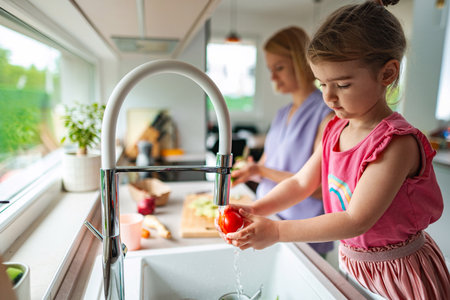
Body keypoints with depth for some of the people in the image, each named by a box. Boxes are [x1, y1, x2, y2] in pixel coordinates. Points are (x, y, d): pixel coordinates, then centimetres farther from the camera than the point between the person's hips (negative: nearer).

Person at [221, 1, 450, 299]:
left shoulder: (396, 142, -28)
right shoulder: (335, 131, -4)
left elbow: (356, 220, -30)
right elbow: (301, 182, -2)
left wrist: (276, 231, -31)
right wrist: (254, 211, -16)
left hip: (400, 274, -6)